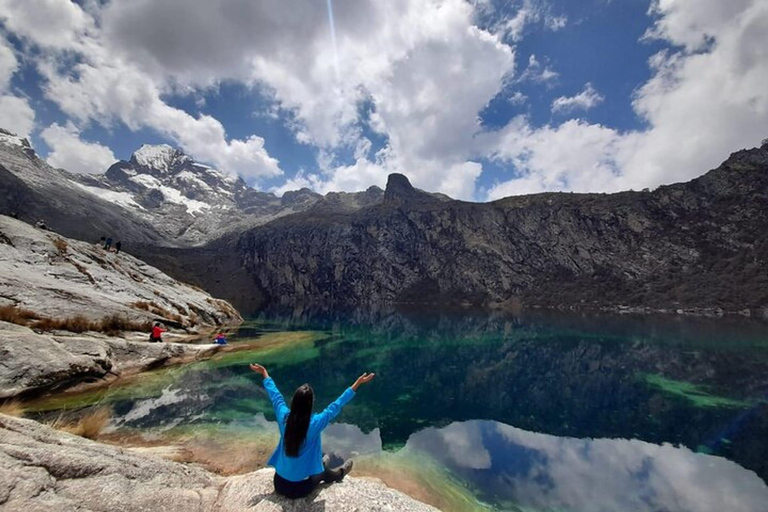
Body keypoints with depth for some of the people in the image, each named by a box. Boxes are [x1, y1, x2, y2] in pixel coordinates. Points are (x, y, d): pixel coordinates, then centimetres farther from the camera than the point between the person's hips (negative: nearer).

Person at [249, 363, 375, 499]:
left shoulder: (284, 417, -16)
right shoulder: (315, 423, -26)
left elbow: (275, 395, -2)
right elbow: (336, 406, -22)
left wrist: (264, 373, 12)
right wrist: (357, 383, -18)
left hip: (279, 484, 4)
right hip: (301, 488, -3)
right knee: (323, 472, 27)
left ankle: (320, 464, 59)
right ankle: (339, 474, 54)